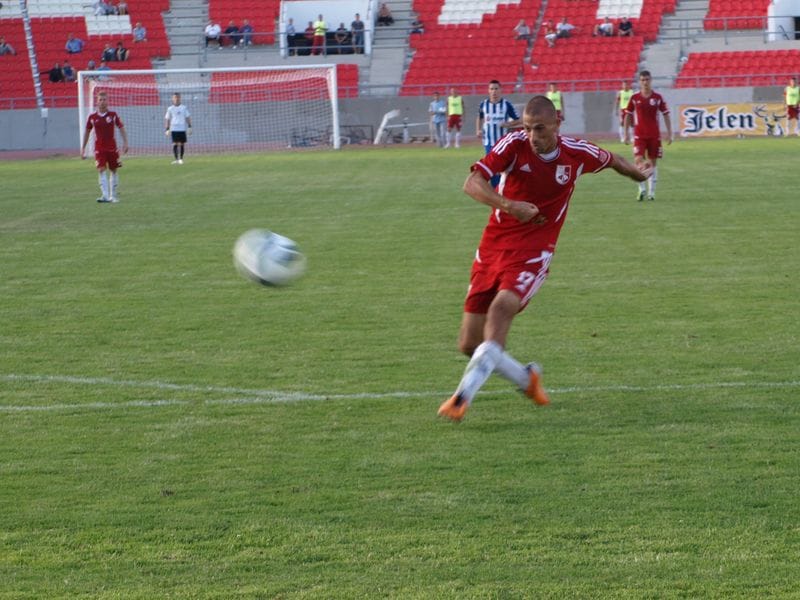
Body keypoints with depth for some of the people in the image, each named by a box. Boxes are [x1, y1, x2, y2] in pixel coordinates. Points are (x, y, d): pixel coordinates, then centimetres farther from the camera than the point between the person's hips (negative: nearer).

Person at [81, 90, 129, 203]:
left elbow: (121, 128, 4)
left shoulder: (113, 115, -1)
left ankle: (113, 195, 20)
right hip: (99, 148, -1)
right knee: (101, 170, -13)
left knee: (113, 170, 8)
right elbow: (87, 132, 10)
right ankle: (105, 196, -19)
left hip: (112, 147, 1)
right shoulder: (92, 117, 0)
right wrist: (83, 148, 11)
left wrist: (125, 143, -6)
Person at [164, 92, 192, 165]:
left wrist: (189, 127, 0)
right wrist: (167, 129, 3)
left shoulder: (184, 108, 7)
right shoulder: (170, 109, 7)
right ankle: (176, 159, -9)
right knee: (175, 144, -9)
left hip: (182, 129, 1)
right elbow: (167, 119, 9)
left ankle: (181, 159, 11)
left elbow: (188, 118, 8)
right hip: (174, 129, -1)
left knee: (182, 144, 1)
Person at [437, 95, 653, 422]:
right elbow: (472, 184, -22)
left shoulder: (578, 153, -4)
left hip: (533, 250, -2)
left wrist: (637, 172, 39)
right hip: (494, 244, 2)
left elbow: (612, 160, 20)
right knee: (469, 344, 0)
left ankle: (464, 395, -34)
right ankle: (526, 378, 27)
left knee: (503, 306, -31)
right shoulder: (514, 144, -11)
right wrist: (507, 205, -38)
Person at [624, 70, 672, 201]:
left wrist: (669, 133, -1)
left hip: (654, 135, 1)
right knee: (639, 160, -14)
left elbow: (665, 115, 4)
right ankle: (641, 189, -2)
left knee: (653, 162, 5)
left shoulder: (658, 97, 0)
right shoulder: (634, 98, 0)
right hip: (639, 135, -1)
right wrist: (626, 133, 4)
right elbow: (628, 115, 8)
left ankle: (651, 192, 13)